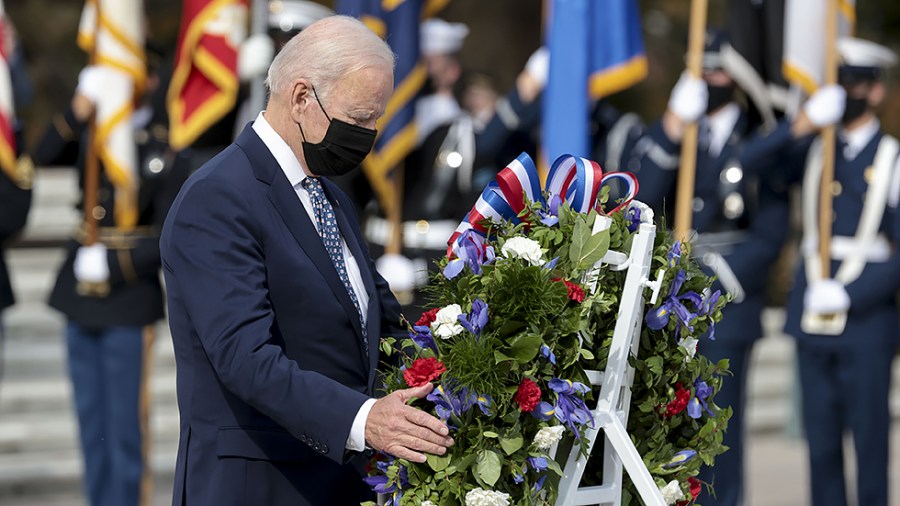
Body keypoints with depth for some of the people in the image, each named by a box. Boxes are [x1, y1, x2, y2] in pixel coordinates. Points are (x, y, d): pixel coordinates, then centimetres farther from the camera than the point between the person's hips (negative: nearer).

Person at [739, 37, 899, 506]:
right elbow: (749, 163, -3)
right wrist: (802, 123, -15)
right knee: (821, 438, 6)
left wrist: (849, 296, -14)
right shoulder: (813, 149, 12)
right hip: (811, 318, 4)